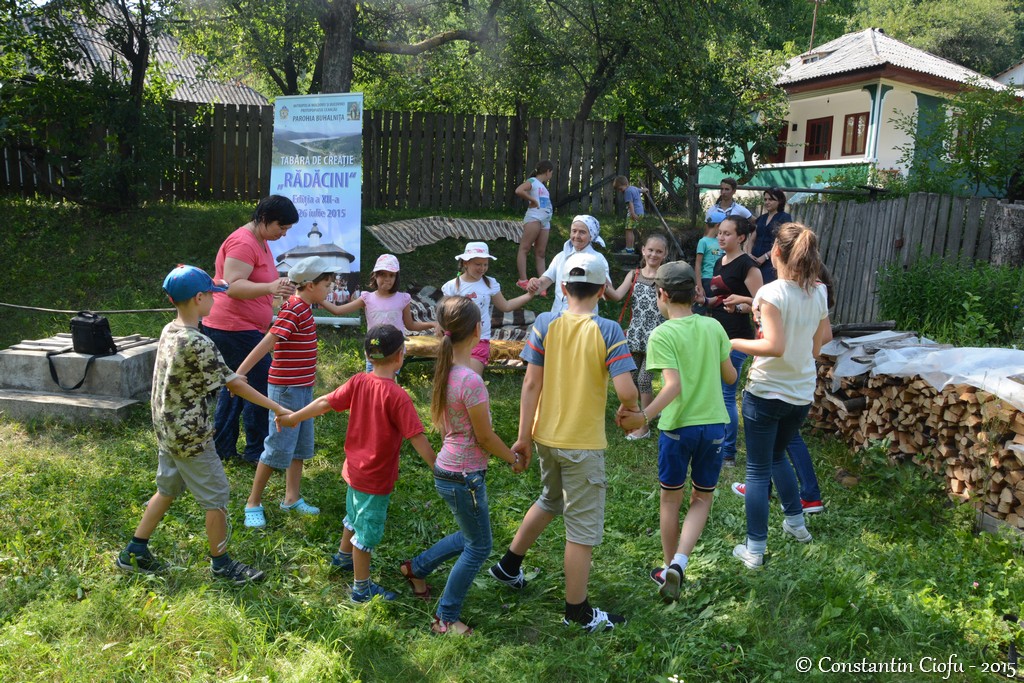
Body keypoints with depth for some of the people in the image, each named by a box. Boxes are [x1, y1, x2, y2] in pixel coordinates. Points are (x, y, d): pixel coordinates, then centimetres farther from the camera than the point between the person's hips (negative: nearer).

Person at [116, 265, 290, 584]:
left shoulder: (168, 331, 1)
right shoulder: (199, 344, -25)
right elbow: (234, 384, -22)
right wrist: (276, 408, -17)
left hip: (167, 430, 9)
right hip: (190, 435, -9)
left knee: (167, 489, 22)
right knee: (216, 496, 4)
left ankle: (134, 552, 31)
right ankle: (221, 564, 17)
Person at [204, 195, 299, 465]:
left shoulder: (260, 242, 15)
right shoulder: (243, 243, -18)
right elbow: (233, 286, -29)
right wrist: (270, 287, -42)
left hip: (242, 328, 11)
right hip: (235, 328, -11)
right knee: (262, 386, -8)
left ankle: (222, 447, 25)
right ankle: (257, 451, 1)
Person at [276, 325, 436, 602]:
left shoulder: (358, 382, -8)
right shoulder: (397, 396, -25)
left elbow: (324, 403, -2)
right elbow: (417, 438, -24)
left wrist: (292, 418, 12)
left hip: (355, 467, 7)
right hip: (376, 478, -7)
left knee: (355, 516, 30)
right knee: (368, 530, 8)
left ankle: (344, 555, 53)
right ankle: (362, 587, 21)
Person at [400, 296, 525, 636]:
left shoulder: (445, 370, 0)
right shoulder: (471, 381, -26)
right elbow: (485, 436, -17)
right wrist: (514, 459, -1)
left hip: (446, 468, 9)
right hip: (465, 476, -9)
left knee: (469, 536, 27)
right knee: (478, 547, 9)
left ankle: (417, 568, 40)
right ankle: (446, 618, 21)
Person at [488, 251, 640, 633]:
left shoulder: (545, 324, -5)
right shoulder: (608, 332, -14)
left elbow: (531, 383, -5)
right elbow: (626, 391, -21)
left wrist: (524, 436, 1)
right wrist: (630, 409, 3)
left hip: (546, 437, 5)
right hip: (583, 443, -5)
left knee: (551, 501, 30)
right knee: (583, 526, 9)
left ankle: (509, 565, 42)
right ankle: (577, 611, 21)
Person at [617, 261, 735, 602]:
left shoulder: (662, 335, -13)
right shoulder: (714, 327, 1)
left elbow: (674, 386, -25)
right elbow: (730, 376, 8)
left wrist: (644, 416, -32)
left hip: (678, 427, -3)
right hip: (714, 425, 4)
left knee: (671, 500, 16)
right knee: (702, 499, 17)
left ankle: (670, 568, 28)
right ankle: (678, 563, 0)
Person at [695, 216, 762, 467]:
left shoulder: (747, 265, -13)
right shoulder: (720, 263, 13)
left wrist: (738, 307, -31)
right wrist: (705, 301, 7)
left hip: (735, 338, -9)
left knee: (726, 396, -5)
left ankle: (728, 454, 6)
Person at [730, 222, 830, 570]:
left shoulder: (772, 293, -19)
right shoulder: (818, 294, 1)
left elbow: (775, 346, -26)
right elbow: (818, 344, 9)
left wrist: (735, 343, -14)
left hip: (766, 392, -6)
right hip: (802, 392, 7)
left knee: (758, 469, 3)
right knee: (777, 455, 28)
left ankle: (755, 550, 10)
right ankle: (796, 522, 38)